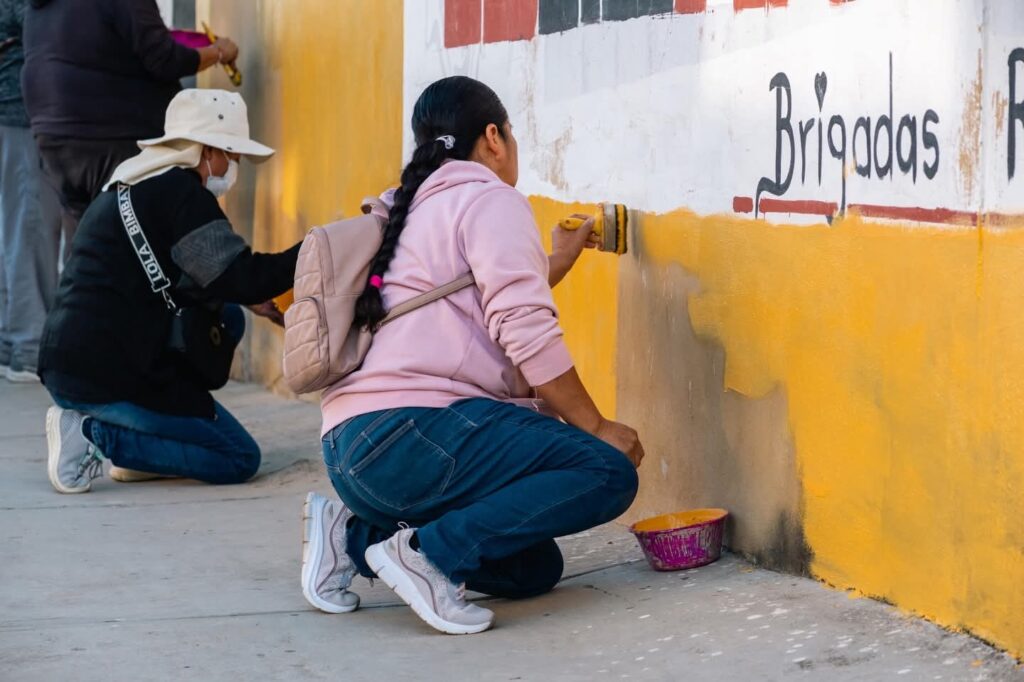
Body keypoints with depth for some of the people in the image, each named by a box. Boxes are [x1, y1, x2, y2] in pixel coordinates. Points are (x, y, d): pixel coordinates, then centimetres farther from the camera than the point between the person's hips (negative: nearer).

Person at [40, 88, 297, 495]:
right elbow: (243, 278, -17)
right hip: (109, 377, -9)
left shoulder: (129, 188, 19)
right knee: (240, 459, 1)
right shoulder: (178, 191, -10)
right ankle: (95, 434, -8)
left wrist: (254, 298, 17)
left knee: (226, 319, 21)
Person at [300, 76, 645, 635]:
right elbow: (527, 335, -12)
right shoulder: (490, 200, -1)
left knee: (534, 568, 16)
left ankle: (356, 533, 8)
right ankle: (433, 549, -20)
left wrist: (555, 263, 49)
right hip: (411, 434, -10)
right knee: (608, 472, -15)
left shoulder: (414, 208, 27)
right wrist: (597, 427, -7)